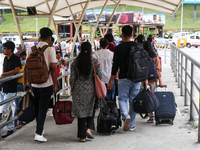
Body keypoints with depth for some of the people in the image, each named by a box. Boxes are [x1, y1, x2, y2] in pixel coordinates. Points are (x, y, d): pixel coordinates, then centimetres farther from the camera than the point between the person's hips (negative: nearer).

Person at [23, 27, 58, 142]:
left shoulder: (31, 49, 4)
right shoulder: (50, 49, -9)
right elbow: (53, 67, -13)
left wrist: (25, 83, 13)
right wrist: (55, 85, -8)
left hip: (34, 84, 4)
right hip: (46, 84, -4)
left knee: (38, 107, 18)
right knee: (43, 108, 0)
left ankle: (40, 129, 33)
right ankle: (38, 133, -6)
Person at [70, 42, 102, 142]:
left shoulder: (75, 62, -2)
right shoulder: (94, 61, -5)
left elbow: (72, 78, 0)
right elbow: (99, 76, -5)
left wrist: (72, 88, 14)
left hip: (79, 90, 1)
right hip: (90, 89, -1)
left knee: (80, 111, 7)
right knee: (91, 109, 19)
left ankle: (82, 136, 11)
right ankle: (88, 129, 1)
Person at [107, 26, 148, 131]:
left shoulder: (118, 48, -5)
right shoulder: (138, 46, 2)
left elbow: (115, 66, -5)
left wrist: (111, 81, 1)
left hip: (123, 78, -2)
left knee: (122, 99, 8)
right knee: (133, 100, 10)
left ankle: (126, 116, -20)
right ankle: (131, 125, 17)